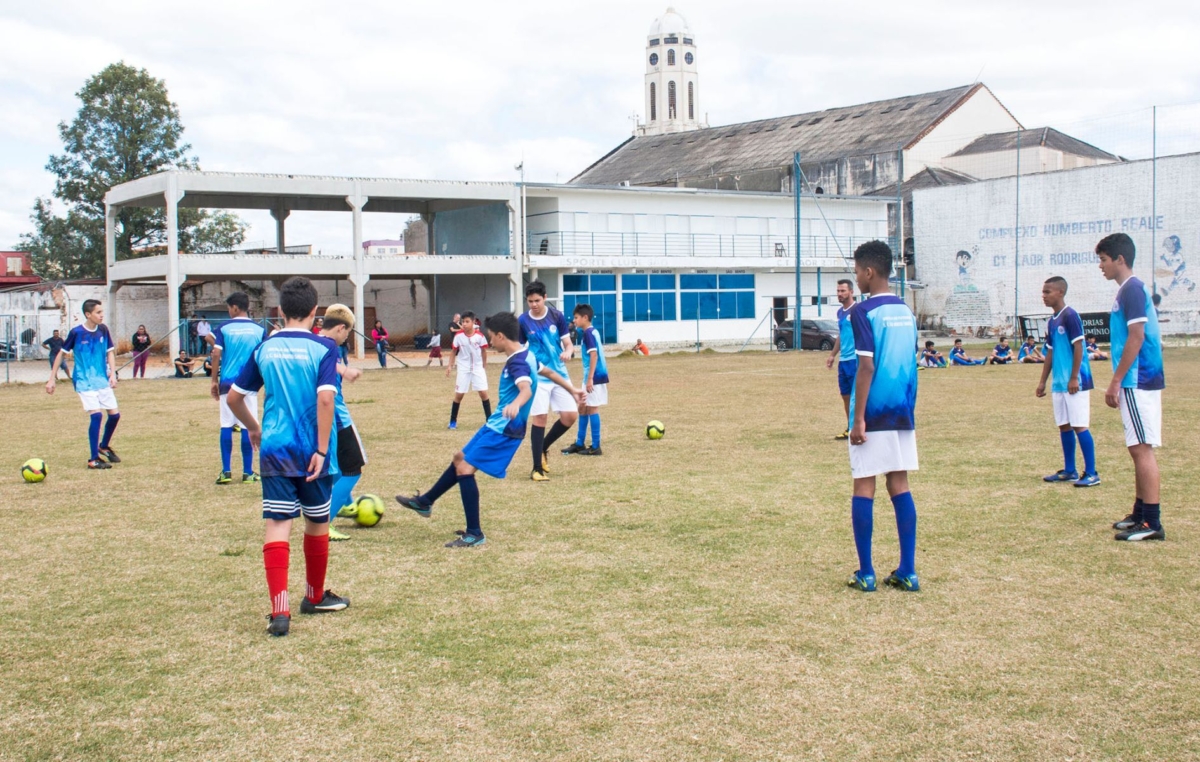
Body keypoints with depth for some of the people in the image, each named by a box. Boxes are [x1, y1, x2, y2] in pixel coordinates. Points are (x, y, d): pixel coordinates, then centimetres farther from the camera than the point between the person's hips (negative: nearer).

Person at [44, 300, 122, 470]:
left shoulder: (103, 330, 0)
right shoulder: (76, 332, -11)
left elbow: (110, 352, 8)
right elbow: (62, 354, -2)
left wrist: (113, 373, -6)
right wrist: (52, 379, -1)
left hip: (102, 381, 5)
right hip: (84, 382, -5)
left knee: (115, 414, 4)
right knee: (96, 415, -17)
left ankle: (104, 446, 32)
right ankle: (93, 460, -8)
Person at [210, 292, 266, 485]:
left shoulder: (223, 328, -1)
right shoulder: (259, 329, 3)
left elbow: (216, 354, -6)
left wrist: (214, 380, 1)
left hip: (228, 382, 0)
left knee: (226, 426, 4)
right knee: (248, 427, 2)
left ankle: (226, 471, 3)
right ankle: (247, 472, 5)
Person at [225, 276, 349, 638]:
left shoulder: (264, 348, 5)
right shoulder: (323, 347, -7)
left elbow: (234, 397, 9)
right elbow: (325, 398, -19)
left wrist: (253, 428, 27)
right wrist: (322, 450, -15)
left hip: (274, 449, 2)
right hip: (311, 451, -2)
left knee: (277, 525, -2)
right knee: (317, 523, 16)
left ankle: (280, 611, -15)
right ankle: (315, 597, 33)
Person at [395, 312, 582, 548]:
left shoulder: (516, 362, -21)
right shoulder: (526, 354, 9)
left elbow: (526, 389, -40)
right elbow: (548, 372, 25)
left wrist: (515, 404, -62)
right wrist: (571, 391, 40)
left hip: (504, 430, -11)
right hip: (496, 426, 11)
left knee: (465, 468, -15)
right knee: (460, 458, 21)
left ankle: (475, 534, -12)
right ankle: (425, 502, 37)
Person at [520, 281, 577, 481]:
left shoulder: (557, 316, -2)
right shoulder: (523, 321, -6)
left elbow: (568, 343, 1)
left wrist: (567, 352, -22)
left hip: (559, 374, 3)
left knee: (571, 416, -2)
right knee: (539, 418, -7)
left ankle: (544, 448, 23)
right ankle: (537, 468, 1)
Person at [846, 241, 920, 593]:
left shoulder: (863, 311, -10)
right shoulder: (906, 311, 11)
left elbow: (867, 367, -15)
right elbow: (910, 365, 14)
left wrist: (858, 418, -13)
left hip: (873, 415, -6)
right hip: (903, 413, 6)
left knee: (864, 487, 0)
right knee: (900, 485, 7)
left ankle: (866, 573, 3)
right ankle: (907, 572, 7)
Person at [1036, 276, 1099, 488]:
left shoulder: (1070, 316, -11)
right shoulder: (1051, 322, 14)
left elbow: (1078, 347, -15)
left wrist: (1074, 378, -18)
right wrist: (1043, 381, 19)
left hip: (1074, 382, -9)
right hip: (1059, 383, 9)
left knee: (1079, 426, -8)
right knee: (1064, 426, 11)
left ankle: (1091, 473, -4)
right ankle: (1069, 471, 19)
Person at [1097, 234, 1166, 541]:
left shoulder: (1132, 289, -13)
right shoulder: (1129, 289, 17)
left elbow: (1136, 337, -19)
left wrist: (1116, 381, -18)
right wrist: (1118, 383, 21)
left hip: (1138, 381, -10)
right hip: (1138, 382, 10)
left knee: (1142, 448, -10)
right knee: (1140, 449, 14)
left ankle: (1152, 523, -10)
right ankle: (1140, 513, 21)